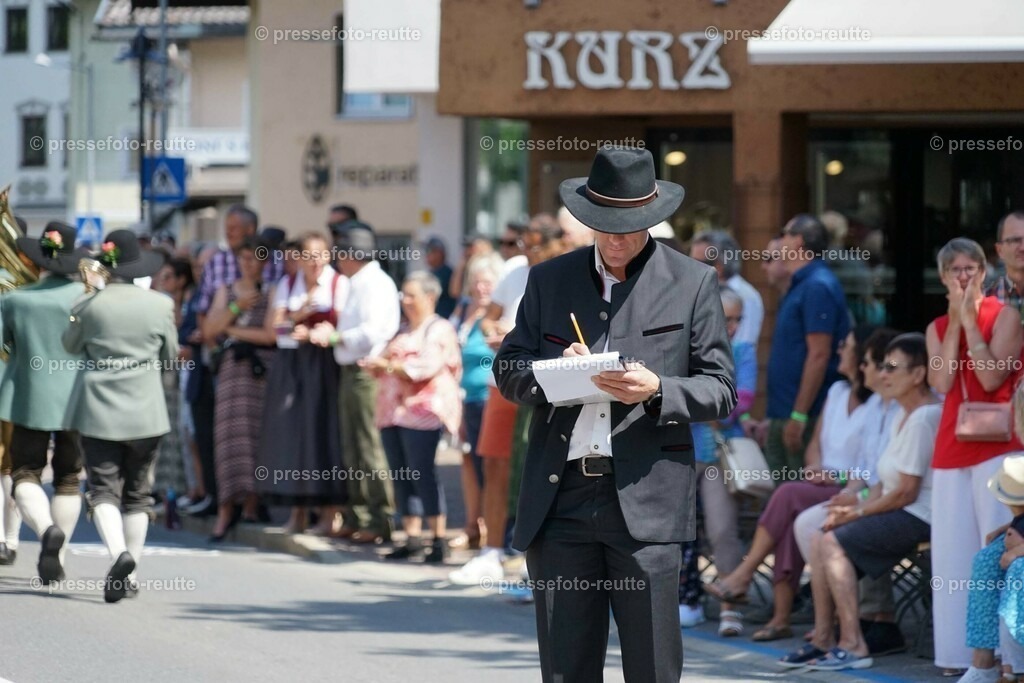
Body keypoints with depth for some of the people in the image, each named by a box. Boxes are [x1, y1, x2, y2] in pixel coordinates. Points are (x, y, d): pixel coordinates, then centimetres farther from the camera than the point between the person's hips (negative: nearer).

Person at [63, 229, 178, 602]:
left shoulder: (89, 305, -8)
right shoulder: (160, 305, -4)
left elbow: (70, 345, 10)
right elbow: (170, 354, 8)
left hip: (98, 411, -2)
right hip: (145, 410, 2)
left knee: (104, 486, -3)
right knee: (137, 492, 13)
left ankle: (119, 552, -29)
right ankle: (130, 574, 15)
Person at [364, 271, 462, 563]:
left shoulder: (439, 330, -1)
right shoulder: (404, 332, 23)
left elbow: (426, 367, -14)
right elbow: (389, 362, 26)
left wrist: (387, 365, -18)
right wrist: (376, 366, 3)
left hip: (422, 410, -8)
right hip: (393, 410, 8)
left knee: (422, 473, -11)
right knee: (401, 476, 3)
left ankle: (439, 539, -9)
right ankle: (412, 538, 4)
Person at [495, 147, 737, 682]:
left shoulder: (693, 283, 6)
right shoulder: (548, 280, 14)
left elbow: (720, 392, 5)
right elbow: (507, 373, 16)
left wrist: (656, 390, -15)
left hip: (646, 501, -2)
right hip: (559, 498, 3)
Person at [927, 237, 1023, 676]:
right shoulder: (938, 329, 15)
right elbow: (942, 383, -2)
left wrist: (971, 321, -10)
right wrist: (955, 322, -3)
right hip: (951, 449, 5)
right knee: (953, 553, 2)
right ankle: (958, 651, 6)